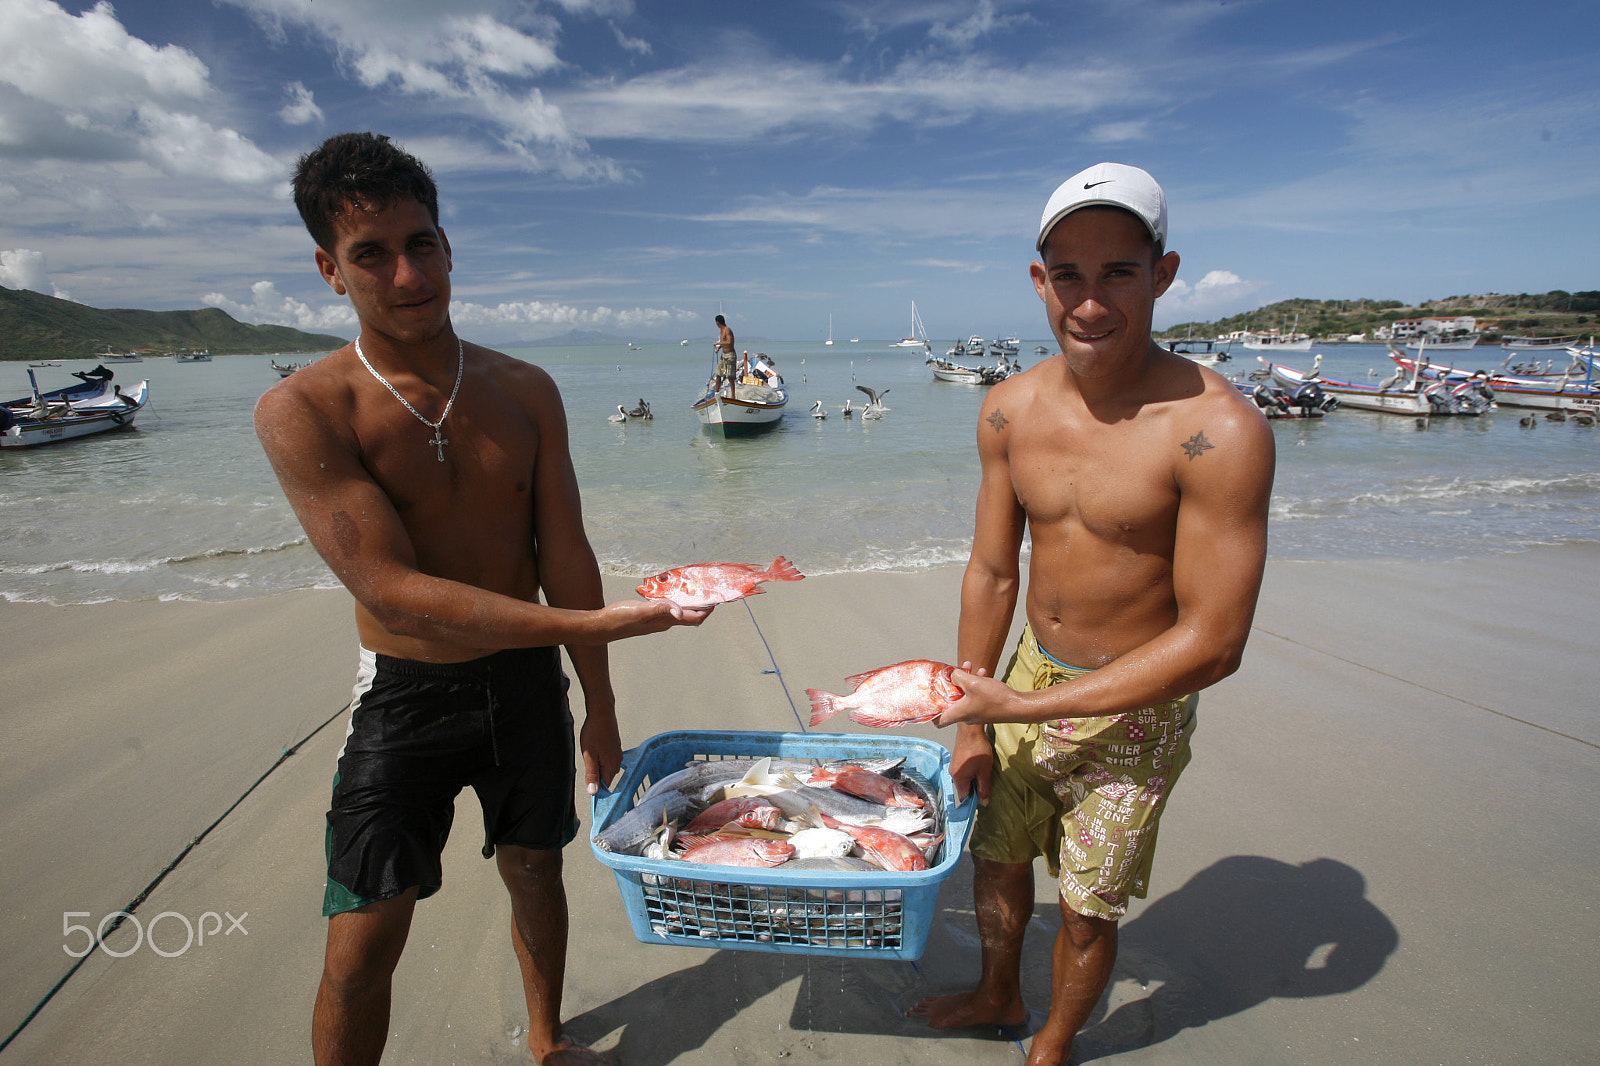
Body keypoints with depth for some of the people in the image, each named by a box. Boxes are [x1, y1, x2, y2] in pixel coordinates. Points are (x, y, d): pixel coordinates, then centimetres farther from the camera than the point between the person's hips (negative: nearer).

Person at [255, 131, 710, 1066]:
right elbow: (394, 592, -24)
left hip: (528, 681, 4)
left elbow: (565, 556, 0)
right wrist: (596, 623, -31)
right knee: (363, 946, 3)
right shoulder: (303, 410, -15)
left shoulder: (525, 391, -3)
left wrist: (600, 707, 4)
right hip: (406, 696, -3)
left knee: (536, 872, 20)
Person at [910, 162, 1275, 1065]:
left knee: (1088, 912, 14)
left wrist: (1023, 706, -22)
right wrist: (970, 720, 4)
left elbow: (1213, 643, -24)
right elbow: (992, 572, 0)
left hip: (1136, 710, -5)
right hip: (1031, 681, 5)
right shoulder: (1011, 410, -9)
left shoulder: (1219, 430, -26)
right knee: (996, 855, 23)